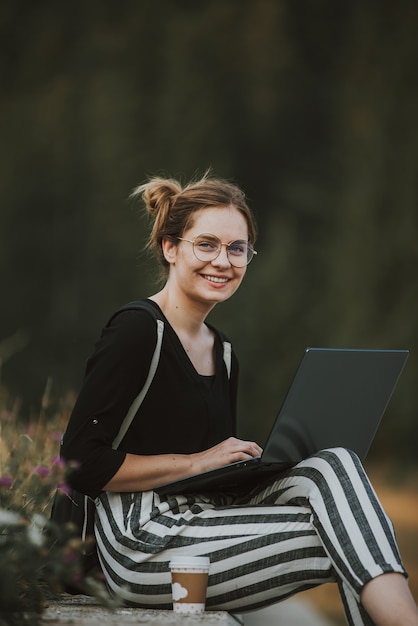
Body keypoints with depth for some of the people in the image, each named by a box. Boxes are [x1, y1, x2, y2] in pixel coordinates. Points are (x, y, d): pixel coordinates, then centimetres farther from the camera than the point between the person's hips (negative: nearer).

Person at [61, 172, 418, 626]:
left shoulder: (221, 350, 17)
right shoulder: (135, 331, -9)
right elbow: (80, 463, -14)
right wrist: (196, 462, -13)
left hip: (205, 517, 7)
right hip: (143, 543, -7)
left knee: (332, 465, -15)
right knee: (340, 538, -14)